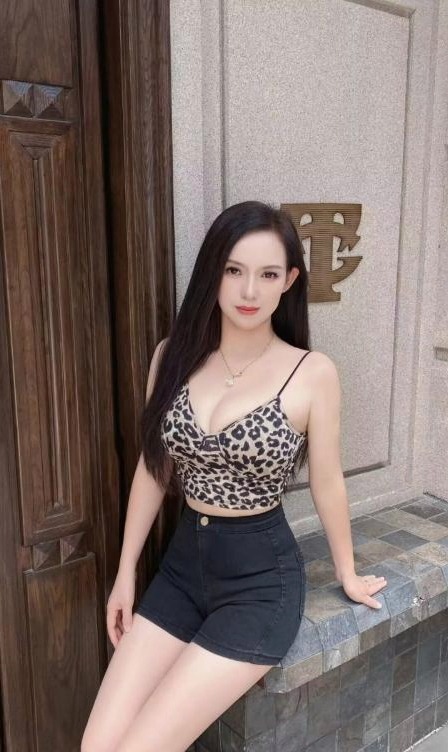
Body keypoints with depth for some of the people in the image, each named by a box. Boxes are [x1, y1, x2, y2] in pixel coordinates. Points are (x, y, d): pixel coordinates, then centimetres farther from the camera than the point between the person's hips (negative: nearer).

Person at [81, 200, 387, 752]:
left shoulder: (313, 373, -12)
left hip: (262, 574, -3)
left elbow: (327, 484, 0)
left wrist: (347, 574, 13)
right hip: (182, 562, 4)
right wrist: (126, 572, 10)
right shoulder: (173, 354, -2)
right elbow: (152, 468, 5)